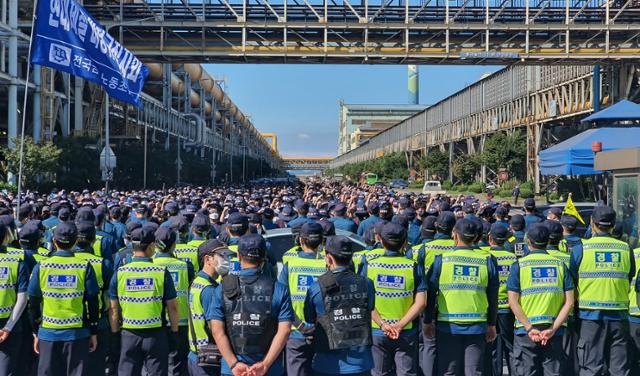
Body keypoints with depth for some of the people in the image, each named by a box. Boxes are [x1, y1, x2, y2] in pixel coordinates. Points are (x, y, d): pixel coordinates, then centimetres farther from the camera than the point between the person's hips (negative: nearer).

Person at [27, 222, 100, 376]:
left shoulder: (41, 267, -3)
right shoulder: (84, 267, -7)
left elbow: (33, 304, 3)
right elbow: (93, 304, -3)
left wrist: (36, 333, 13)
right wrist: (94, 333, 7)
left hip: (48, 334, 1)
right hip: (77, 334, -1)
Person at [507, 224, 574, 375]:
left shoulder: (519, 265, -1)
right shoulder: (560, 264, 5)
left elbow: (513, 301, -11)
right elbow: (569, 302, -3)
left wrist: (530, 328, -11)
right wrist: (552, 329, -7)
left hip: (526, 331, -2)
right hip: (554, 333, 2)